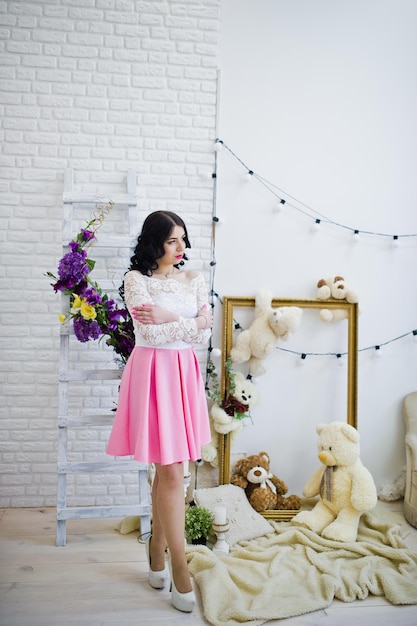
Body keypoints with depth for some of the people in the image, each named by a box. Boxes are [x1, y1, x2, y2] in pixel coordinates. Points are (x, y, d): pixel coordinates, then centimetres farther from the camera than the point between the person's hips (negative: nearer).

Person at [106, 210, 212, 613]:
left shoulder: (193, 280, 11)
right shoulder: (136, 279, -3)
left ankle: (156, 550, 28)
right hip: (153, 372, -5)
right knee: (171, 472, -4)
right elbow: (150, 333, -14)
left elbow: (205, 333, 2)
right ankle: (180, 570, 7)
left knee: (167, 468, 12)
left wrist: (169, 318, -9)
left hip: (184, 372, 5)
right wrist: (190, 324, -7)